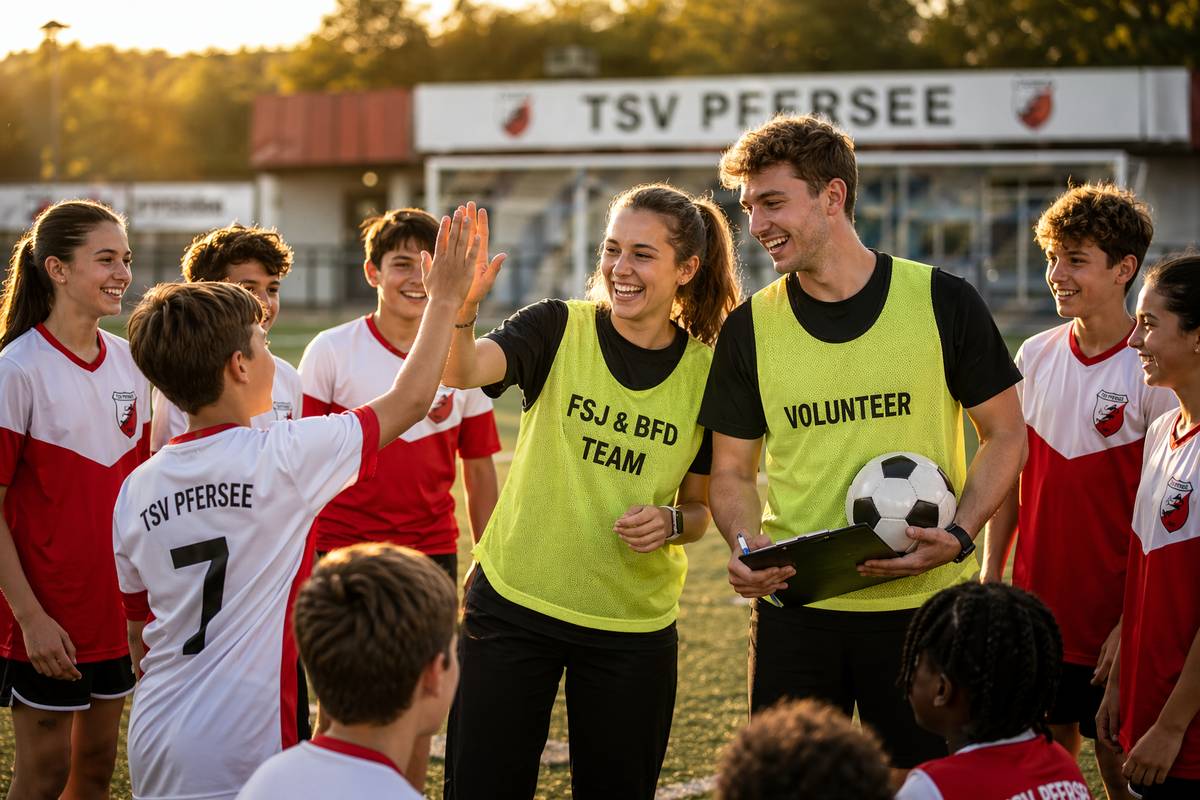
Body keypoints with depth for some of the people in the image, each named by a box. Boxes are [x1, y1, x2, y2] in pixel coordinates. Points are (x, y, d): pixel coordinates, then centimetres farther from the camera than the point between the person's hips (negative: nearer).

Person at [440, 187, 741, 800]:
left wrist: (669, 523, -13)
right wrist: (461, 307, -44)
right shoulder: (559, 329, -5)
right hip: (514, 603, -1)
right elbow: (463, 371, -24)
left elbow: (698, 508, 9)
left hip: (634, 623, 1)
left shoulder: (707, 373, -1)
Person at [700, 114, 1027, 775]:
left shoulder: (941, 303, -4)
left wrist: (959, 536, -13)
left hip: (923, 603, -2)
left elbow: (1004, 435, 3)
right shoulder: (750, 328, 3)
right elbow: (732, 471, 9)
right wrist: (745, 545, -12)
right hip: (793, 610, 2)